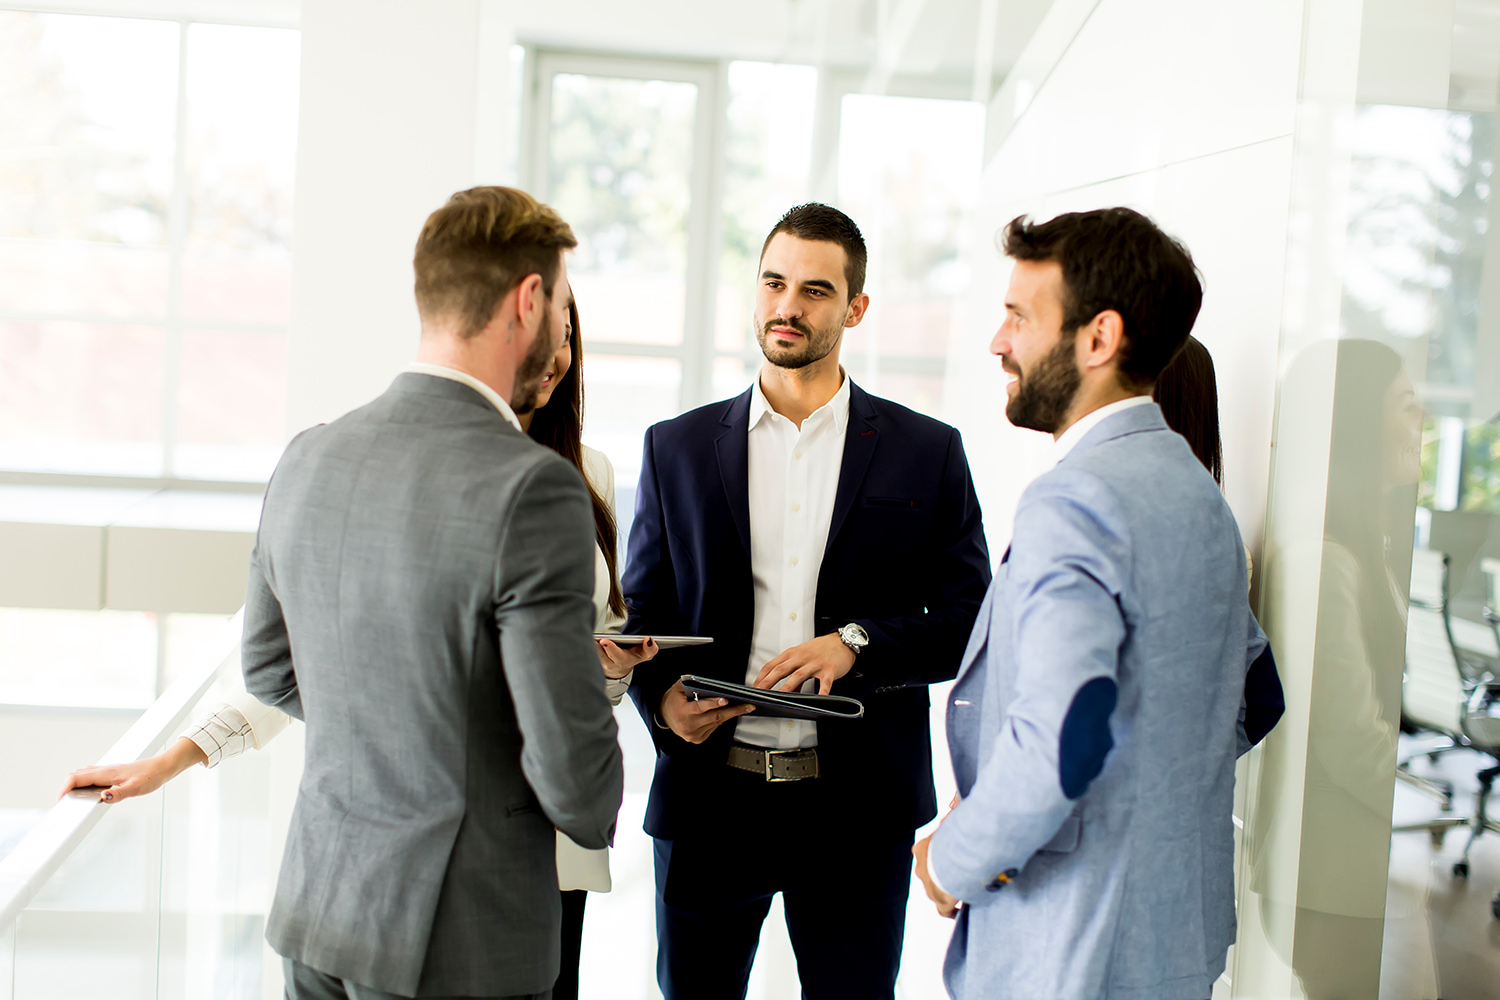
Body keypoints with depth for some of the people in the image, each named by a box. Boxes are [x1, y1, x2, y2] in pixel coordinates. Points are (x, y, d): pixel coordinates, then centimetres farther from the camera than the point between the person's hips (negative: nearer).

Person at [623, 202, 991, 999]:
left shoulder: (927, 453, 4)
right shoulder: (677, 448, 8)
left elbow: (972, 621, 1)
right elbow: (641, 610, 10)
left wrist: (857, 643, -15)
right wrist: (661, 695, -11)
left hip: (858, 812, -1)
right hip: (709, 796, 1)